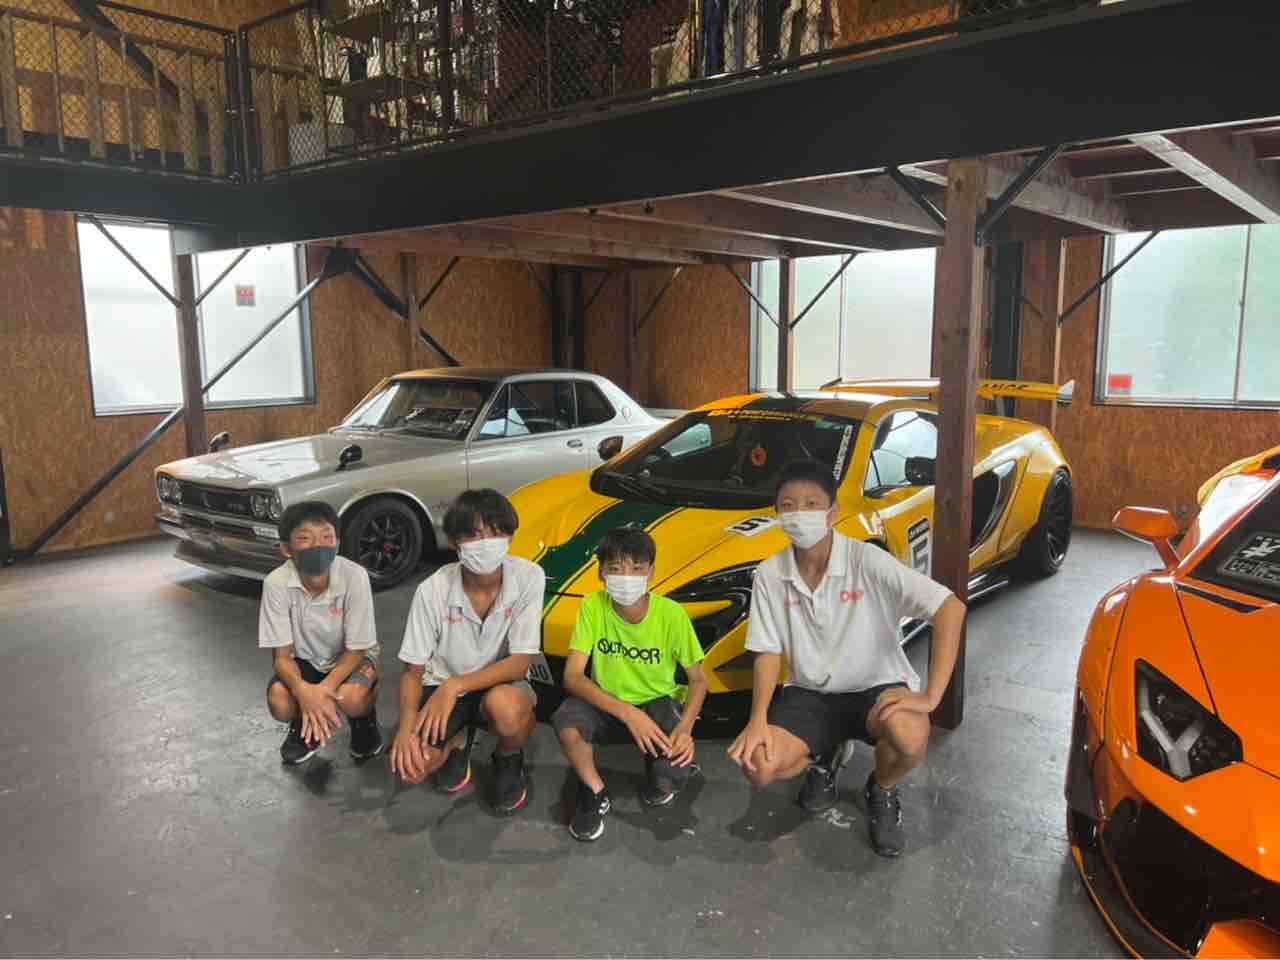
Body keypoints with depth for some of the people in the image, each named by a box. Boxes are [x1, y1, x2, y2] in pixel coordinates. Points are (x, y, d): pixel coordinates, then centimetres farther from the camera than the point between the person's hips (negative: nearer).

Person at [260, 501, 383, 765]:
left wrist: (323, 689, -34)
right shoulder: (276, 583, -24)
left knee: (350, 698, -32)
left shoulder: (354, 576, -28)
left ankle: (364, 719, 5)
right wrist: (304, 692, -37)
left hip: (350, 657, -1)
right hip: (304, 659, 2)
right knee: (279, 702, -28)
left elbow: (356, 649, -19)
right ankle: (304, 723, 9)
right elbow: (282, 654, -17)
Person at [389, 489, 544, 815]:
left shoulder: (528, 577, -21)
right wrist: (407, 725, -27)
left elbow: (520, 663, -21)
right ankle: (458, 739, 14)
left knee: (505, 707, -37)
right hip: (443, 686, 1)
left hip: (500, 682, -1)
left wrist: (455, 685, -32)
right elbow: (413, 670, -9)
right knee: (409, 766, -23)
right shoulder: (433, 590, -18)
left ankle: (509, 760, 1)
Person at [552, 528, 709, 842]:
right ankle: (594, 793, -1)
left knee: (671, 778, -28)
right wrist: (627, 712, -34)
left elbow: (698, 679, -6)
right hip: (607, 704, 1)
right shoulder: (593, 607, -18)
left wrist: (685, 727, -26)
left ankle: (658, 779, 13)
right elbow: (572, 677, -21)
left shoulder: (671, 615, -18)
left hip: (658, 703, 0)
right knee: (566, 721, -32)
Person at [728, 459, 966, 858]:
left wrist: (931, 697, -30)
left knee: (910, 736, -37)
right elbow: (768, 652, -1)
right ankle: (824, 758, 16)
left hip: (875, 687, -2)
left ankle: (881, 793, 3)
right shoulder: (769, 575, -6)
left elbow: (951, 608, -25)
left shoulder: (867, 561, -19)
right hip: (810, 694, 3)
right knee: (758, 767, -23)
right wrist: (758, 719, -17)